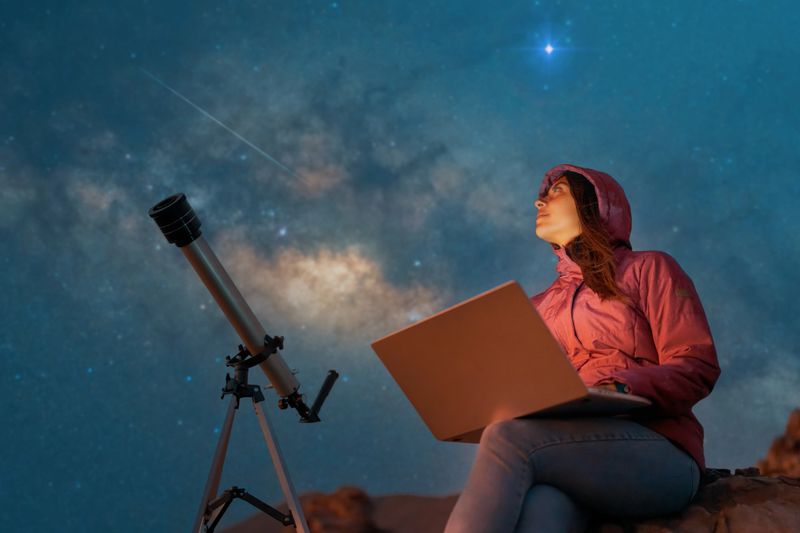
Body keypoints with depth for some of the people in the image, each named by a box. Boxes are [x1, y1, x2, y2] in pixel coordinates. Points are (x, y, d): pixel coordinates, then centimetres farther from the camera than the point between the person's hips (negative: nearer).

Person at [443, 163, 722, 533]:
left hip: (657, 455, -3)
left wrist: (618, 388, -19)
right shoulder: (540, 307, 27)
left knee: (509, 437, -33)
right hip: (566, 456, 3)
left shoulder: (648, 269, 12)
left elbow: (698, 366, 0)